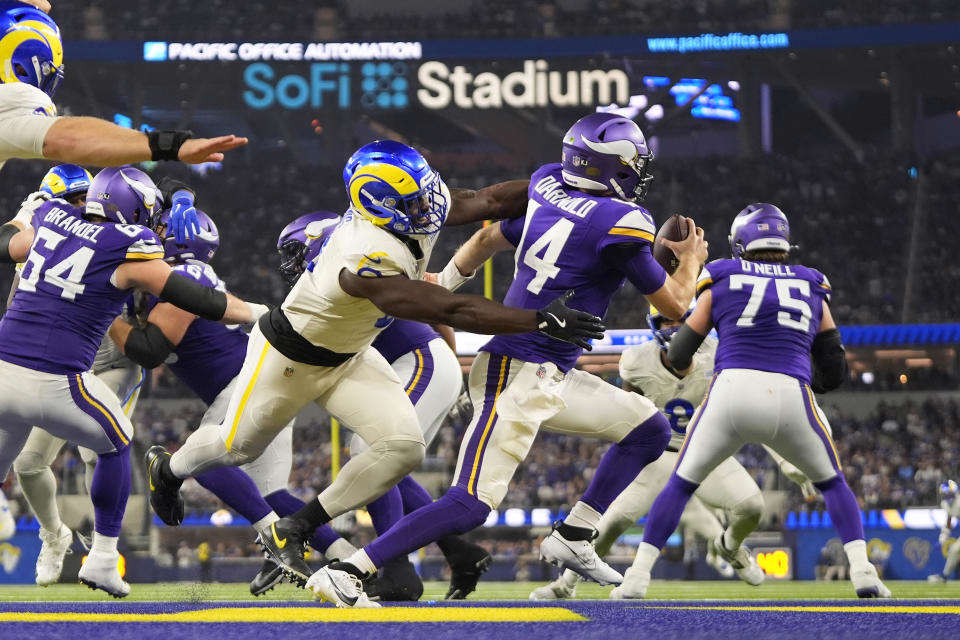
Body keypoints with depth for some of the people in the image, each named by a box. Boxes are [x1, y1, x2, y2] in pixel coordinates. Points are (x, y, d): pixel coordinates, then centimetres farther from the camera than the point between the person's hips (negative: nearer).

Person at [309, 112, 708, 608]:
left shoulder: (546, 186, 8)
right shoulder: (622, 223, -14)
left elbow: (488, 239, 22)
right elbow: (673, 305, -3)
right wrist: (691, 259, 17)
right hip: (516, 376, -10)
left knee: (649, 430, 16)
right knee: (470, 505, -17)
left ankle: (572, 538, 14)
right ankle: (343, 573, -21)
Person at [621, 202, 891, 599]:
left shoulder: (721, 281, 17)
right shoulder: (812, 289, 22)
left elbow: (678, 359, 21)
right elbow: (833, 373, 23)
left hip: (731, 393, -1)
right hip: (791, 399, 1)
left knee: (682, 483, 19)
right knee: (831, 481, 24)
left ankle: (637, 578, 11)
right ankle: (862, 573, 7)